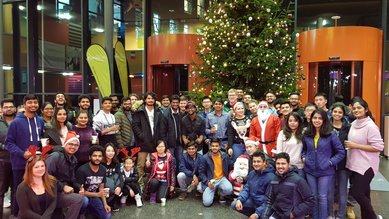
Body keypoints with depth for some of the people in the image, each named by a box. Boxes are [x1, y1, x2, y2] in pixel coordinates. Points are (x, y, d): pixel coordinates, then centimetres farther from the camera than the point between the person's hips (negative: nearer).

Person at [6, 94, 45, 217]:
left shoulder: (40, 121, 8)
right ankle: (16, 214, 25)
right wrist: (22, 153, -20)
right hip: (20, 163, -4)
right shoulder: (16, 122, -8)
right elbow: (9, 143, -9)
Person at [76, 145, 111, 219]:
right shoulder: (82, 170, -22)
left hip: (94, 197, 5)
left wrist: (105, 204, -5)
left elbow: (101, 188, 3)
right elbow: (80, 190, -19)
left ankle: (88, 209, 18)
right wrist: (97, 194, -25)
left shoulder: (103, 169, -4)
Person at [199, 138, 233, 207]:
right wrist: (207, 182, -15)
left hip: (222, 179, 2)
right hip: (210, 181, -2)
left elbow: (232, 166, 13)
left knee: (229, 190, -31)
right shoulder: (205, 158, -7)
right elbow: (201, 172, -3)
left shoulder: (224, 156, 0)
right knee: (207, 202, -17)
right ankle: (213, 192, 19)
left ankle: (222, 195, 7)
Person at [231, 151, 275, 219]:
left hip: (263, 204, -6)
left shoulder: (270, 177, -22)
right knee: (234, 204, -5)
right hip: (252, 201, 6)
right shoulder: (252, 173, 0)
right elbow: (246, 189, 6)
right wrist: (239, 199, -14)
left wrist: (257, 213, -24)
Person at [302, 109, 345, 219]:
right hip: (310, 171, 3)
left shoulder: (330, 135, -8)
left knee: (322, 197, 4)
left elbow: (341, 152, -4)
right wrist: (304, 158, 2)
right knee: (313, 196, 14)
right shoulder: (306, 135, 3)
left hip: (325, 171, -3)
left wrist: (330, 162, -12)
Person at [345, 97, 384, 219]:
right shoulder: (354, 124, 7)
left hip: (366, 166, -7)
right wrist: (349, 145, 5)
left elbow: (378, 147, -20)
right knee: (363, 193, 16)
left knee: (356, 192, -5)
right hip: (354, 164, 7)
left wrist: (355, 146, -20)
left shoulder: (370, 126, -16)